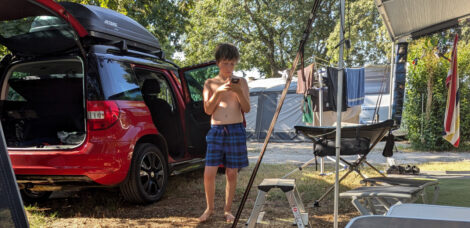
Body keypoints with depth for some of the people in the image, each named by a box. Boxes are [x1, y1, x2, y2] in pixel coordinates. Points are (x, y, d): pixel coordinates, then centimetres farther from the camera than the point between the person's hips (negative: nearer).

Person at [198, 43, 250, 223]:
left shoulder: (240, 82, 6)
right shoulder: (210, 83, 8)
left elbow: (247, 109, 0)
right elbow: (208, 110, 0)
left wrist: (238, 92, -17)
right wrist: (218, 92, -14)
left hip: (236, 130, 0)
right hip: (216, 130, 0)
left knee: (231, 173, 4)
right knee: (209, 173, -4)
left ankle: (227, 210, 19)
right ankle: (209, 208, 17)